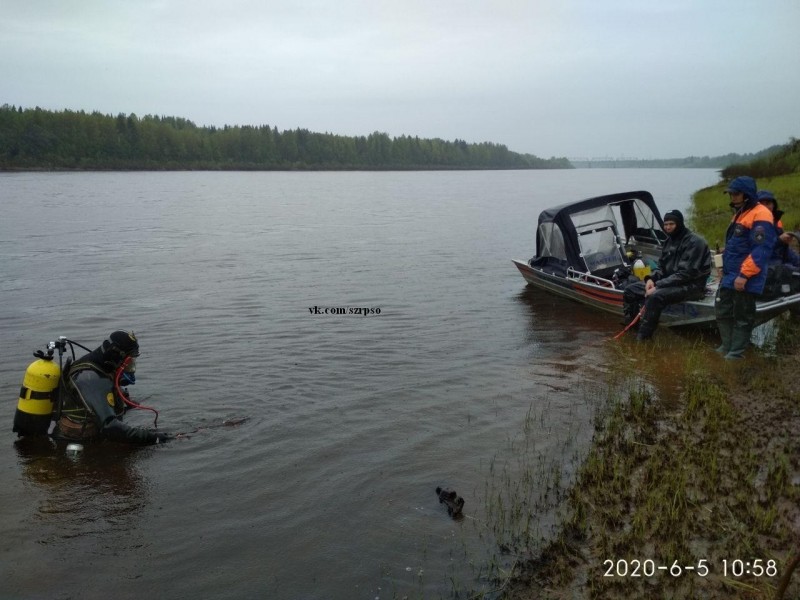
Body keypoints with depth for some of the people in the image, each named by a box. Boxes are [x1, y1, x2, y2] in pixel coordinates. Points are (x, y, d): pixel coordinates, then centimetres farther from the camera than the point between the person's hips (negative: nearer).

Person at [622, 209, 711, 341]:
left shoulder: (694, 242, -15)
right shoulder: (670, 240, 11)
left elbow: (685, 274, -23)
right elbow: (662, 267, 16)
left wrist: (658, 286, -25)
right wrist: (651, 279, -7)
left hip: (690, 286, -9)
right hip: (669, 283, 9)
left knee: (655, 296, -36)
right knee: (630, 289, 1)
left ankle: (642, 338, -30)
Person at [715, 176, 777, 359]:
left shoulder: (760, 215, -16)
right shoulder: (740, 213, 16)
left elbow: (761, 251, -23)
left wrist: (744, 275, -25)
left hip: (745, 279, -10)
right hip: (730, 275, 10)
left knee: (742, 316, -1)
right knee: (723, 311, 16)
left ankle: (736, 353, 6)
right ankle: (727, 346, 27)